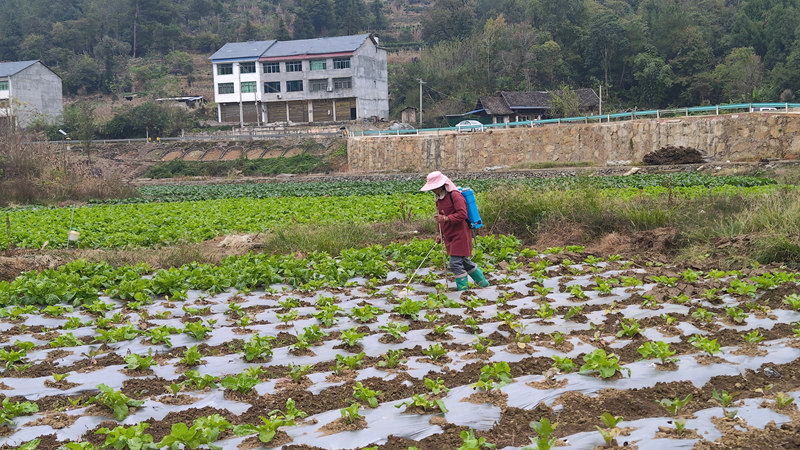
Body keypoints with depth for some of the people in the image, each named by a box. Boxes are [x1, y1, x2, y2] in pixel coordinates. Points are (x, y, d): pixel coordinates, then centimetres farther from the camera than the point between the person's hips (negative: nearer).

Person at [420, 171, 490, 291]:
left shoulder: (455, 195, -16)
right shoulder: (439, 198, 13)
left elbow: (462, 214, -24)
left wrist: (446, 218, -32)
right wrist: (440, 233, 23)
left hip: (460, 235, -9)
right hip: (450, 236, 9)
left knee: (456, 263, -12)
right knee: (463, 261, 17)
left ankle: (462, 288, -3)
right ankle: (482, 281, 31)